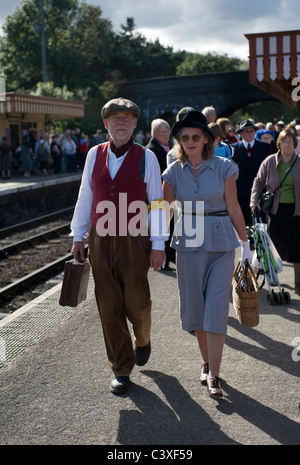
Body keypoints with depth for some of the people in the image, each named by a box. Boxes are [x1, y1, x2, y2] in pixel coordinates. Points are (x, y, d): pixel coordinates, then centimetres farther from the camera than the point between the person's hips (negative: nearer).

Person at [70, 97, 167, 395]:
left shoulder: (146, 157, -2)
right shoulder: (95, 155, 6)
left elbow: (156, 202, -1)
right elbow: (85, 197, 12)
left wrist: (158, 245, -4)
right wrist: (78, 236, 12)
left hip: (134, 241, -2)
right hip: (100, 240, 3)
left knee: (136, 303, 3)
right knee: (109, 307, 5)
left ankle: (142, 340, 39)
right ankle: (121, 369, 21)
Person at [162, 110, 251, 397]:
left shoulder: (223, 167, -4)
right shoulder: (174, 172, 2)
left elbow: (234, 209, 0)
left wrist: (245, 244, 2)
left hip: (221, 246, -2)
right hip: (188, 245, 2)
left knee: (216, 308, -6)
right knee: (195, 308, 9)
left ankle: (214, 375, 0)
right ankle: (207, 363, 28)